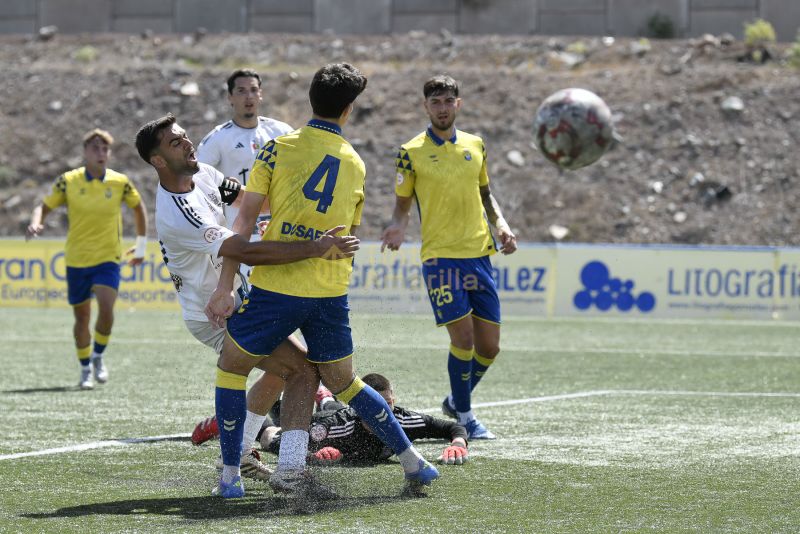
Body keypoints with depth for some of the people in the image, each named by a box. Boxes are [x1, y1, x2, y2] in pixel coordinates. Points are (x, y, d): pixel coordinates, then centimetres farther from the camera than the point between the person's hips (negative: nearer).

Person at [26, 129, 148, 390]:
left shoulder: (120, 182, -3)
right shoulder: (68, 181, -4)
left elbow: (138, 207, 14)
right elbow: (44, 206, 2)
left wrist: (141, 245, 16)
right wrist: (35, 223, -21)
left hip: (108, 258, -1)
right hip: (76, 259, 1)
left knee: (106, 307, -22)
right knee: (82, 317, 7)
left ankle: (98, 356, 4)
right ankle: (86, 369, 27)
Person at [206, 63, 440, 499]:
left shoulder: (279, 148, -2)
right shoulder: (356, 164, 11)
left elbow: (244, 220, -5)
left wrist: (224, 288, -6)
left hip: (276, 287, -4)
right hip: (332, 291, 4)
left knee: (232, 365, 14)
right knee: (342, 382, 19)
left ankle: (230, 473, 12)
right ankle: (410, 459, 18)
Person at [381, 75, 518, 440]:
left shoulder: (475, 145, 11)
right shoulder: (411, 153, -2)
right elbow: (402, 204, 5)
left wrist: (500, 224, 4)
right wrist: (398, 226, -17)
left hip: (479, 254, 5)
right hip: (440, 257, -5)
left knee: (489, 346, 5)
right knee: (463, 338, -11)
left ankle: (456, 401, 29)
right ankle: (465, 417, 7)